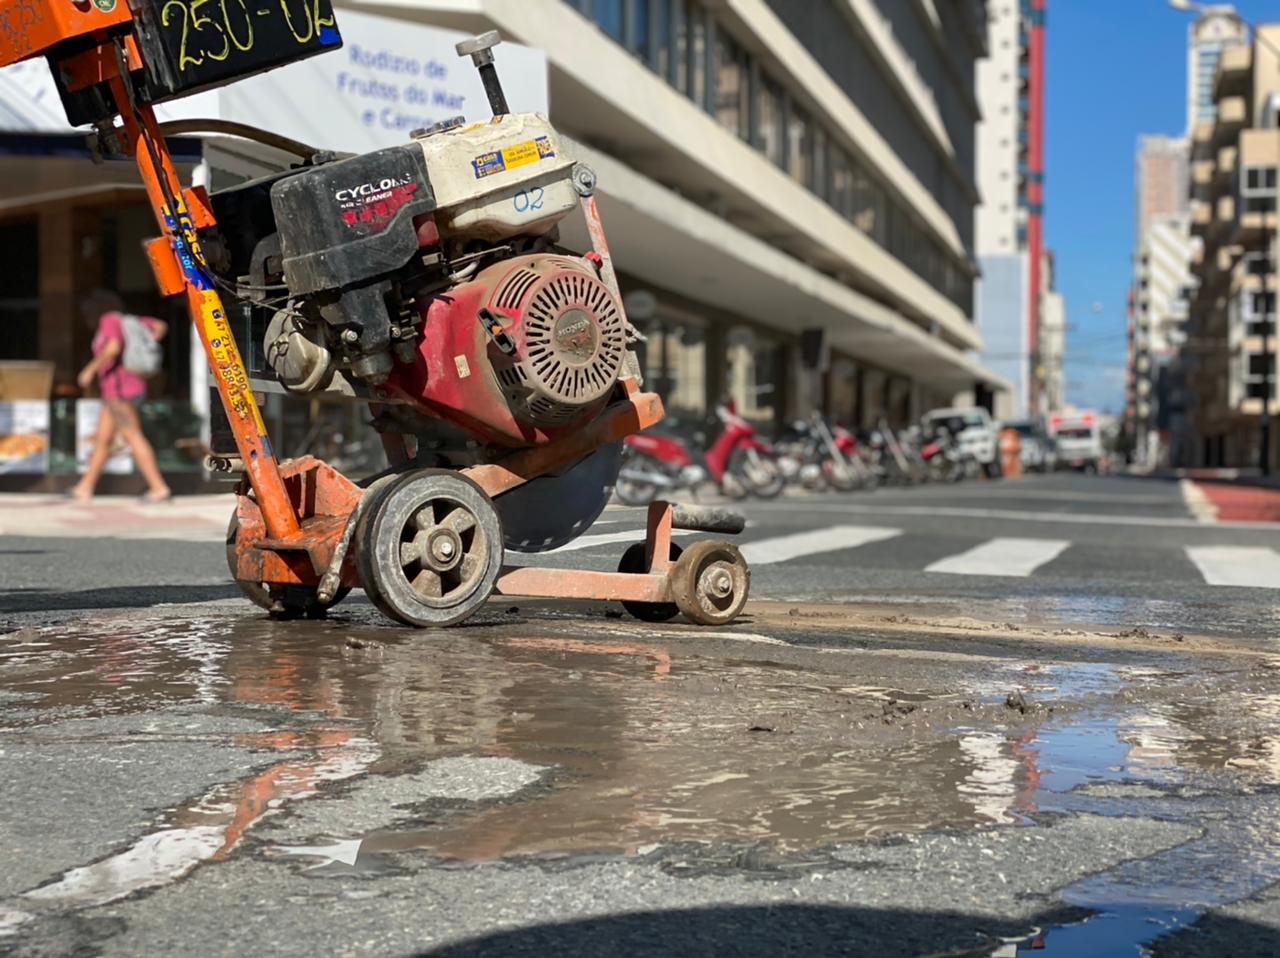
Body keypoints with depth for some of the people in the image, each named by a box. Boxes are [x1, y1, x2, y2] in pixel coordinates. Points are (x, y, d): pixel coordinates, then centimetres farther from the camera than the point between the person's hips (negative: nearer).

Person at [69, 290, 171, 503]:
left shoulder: (109, 319, -10)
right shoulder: (126, 320, 14)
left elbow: (113, 348, -27)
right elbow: (160, 326, 19)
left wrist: (90, 370, -19)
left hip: (119, 391, -10)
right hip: (132, 387, 10)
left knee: (134, 439, -8)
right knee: (102, 439, 13)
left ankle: (159, 487, -9)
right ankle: (85, 488, 19)